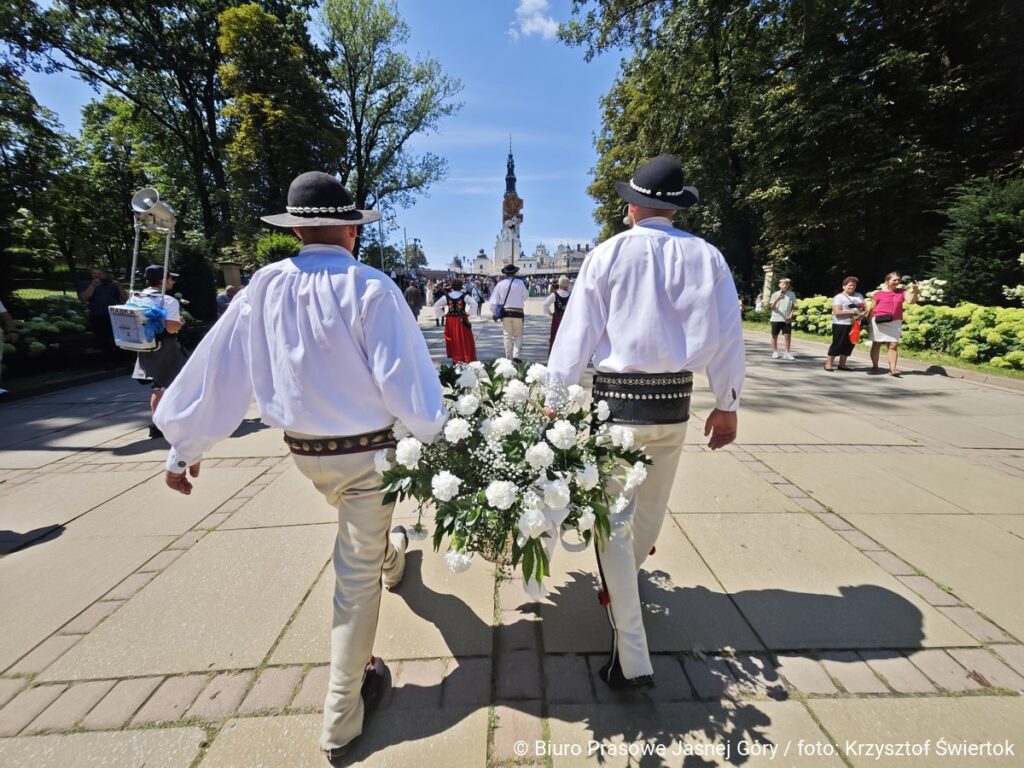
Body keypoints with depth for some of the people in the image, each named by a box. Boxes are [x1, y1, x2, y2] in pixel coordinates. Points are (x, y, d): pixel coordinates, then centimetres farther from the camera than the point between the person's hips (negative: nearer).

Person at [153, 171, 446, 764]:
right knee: (357, 577, 9)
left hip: (304, 449, 5)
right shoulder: (369, 287, -18)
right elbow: (404, 378, -24)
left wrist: (185, 447, 10)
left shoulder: (265, 288, -4)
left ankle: (391, 555, 65)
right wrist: (438, 436, -12)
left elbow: (217, 368, 0)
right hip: (367, 450, -4)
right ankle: (342, 718, 25)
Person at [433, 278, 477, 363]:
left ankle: (455, 359, 16)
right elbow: (474, 304, -13)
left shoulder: (446, 296, -1)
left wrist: (443, 314, 6)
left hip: (450, 321, 2)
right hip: (462, 320, -2)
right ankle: (467, 359, 6)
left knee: (453, 341, 11)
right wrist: (469, 313, -5)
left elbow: (436, 306, 2)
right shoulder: (464, 296, -8)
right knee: (464, 341, 5)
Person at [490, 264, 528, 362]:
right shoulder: (520, 282, -5)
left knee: (507, 336, 11)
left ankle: (508, 357, 14)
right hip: (518, 312, -1)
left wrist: (494, 313, 9)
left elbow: (493, 301, 0)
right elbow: (525, 296, 3)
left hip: (505, 312, 2)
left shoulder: (500, 284, -1)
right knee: (518, 335, 10)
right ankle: (516, 356, -2)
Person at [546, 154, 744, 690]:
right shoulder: (705, 257, 3)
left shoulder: (608, 255, -4)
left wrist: (554, 401, 0)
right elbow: (727, 335, 4)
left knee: (613, 519, 4)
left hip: (617, 396, -3)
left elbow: (576, 334, -7)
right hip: (674, 400, 4)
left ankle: (632, 657, 7)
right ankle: (624, 584, 50)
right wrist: (727, 404, 13)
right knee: (651, 509, 24)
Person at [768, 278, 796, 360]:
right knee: (775, 335, 6)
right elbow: (772, 307, -4)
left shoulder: (792, 294, 5)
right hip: (776, 318, -1)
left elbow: (793, 306, 7)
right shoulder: (775, 294, 0)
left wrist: (790, 315, -6)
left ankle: (786, 353, 0)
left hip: (787, 319, 1)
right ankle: (775, 352, 18)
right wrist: (777, 299, -21)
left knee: (787, 335, -5)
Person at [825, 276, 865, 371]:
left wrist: (861, 310, -11)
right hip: (841, 325, -6)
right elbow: (837, 312, -15)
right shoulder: (839, 297, -4)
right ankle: (828, 364, 3)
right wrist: (852, 312, -18)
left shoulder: (859, 296, 15)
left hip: (854, 325, 6)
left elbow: (864, 308, 12)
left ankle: (842, 364, 16)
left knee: (849, 345, 8)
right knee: (837, 344, -4)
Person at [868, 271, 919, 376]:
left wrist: (914, 290, -20)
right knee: (876, 344, 5)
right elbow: (872, 309, 5)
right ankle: (875, 367, 15)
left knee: (894, 345, -5)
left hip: (895, 323, 2)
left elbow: (911, 301, -6)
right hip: (879, 322, -2)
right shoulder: (878, 293, 0)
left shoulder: (902, 292, 7)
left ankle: (893, 369, -5)